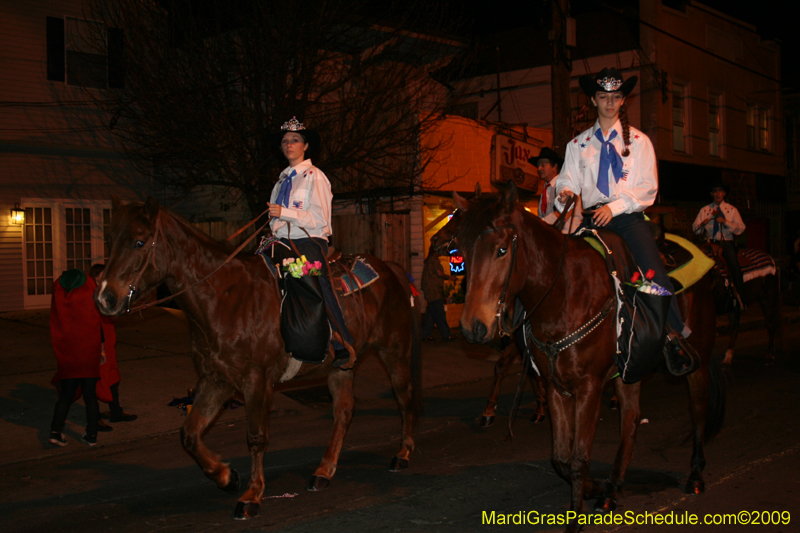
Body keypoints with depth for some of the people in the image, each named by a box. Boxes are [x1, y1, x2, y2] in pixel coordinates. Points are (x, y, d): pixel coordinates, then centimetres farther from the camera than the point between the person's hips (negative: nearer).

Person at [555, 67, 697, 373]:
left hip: (628, 216, -1)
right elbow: (568, 181, 11)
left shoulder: (638, 141, 12)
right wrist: (565, 194, -14)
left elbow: (647, 187, 3)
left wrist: (615, 206, -13)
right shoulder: (578, 144, 18)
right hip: (591, 216, 2)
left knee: (654, 271, -21)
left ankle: (675, 335, -6)